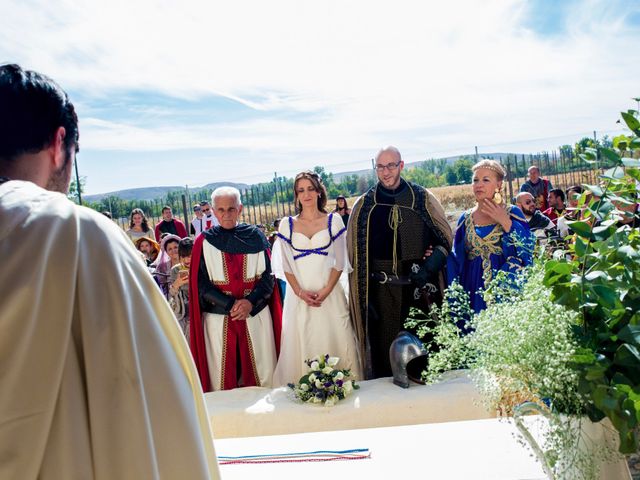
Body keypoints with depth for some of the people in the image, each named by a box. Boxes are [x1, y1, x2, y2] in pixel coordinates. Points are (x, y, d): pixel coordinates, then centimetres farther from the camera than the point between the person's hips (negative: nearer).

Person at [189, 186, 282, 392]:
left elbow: (268, 275, 2)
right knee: (223, 374, 3)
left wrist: (251, 302, -13)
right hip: (219, 318, 0)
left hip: (255, 315, 1)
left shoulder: (255, 236, 4)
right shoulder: (204, 241, 2)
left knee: (261, 372, 5)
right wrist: (231, 304, -12)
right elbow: (201, 283, -2)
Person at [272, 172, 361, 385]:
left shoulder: (334, 220, 5)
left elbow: (339, 261, 1)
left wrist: (326, 290, -11)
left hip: (330, 294, -1)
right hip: (298, 295, 1)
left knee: (334, 341, 2)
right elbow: (285, 265, 4)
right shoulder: (287, 224, 7)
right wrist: (300, 292, -9)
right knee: (301, 345, 3)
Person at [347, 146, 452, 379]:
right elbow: (356, 254, 4)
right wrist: (364, 297, 0)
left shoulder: (423, 198, 3)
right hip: (382, 290, 0)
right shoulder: (364, 206, 4)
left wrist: (429, 268, -11)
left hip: (420, 287, 0)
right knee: (387, 349, 4)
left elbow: (446, 238, 6)